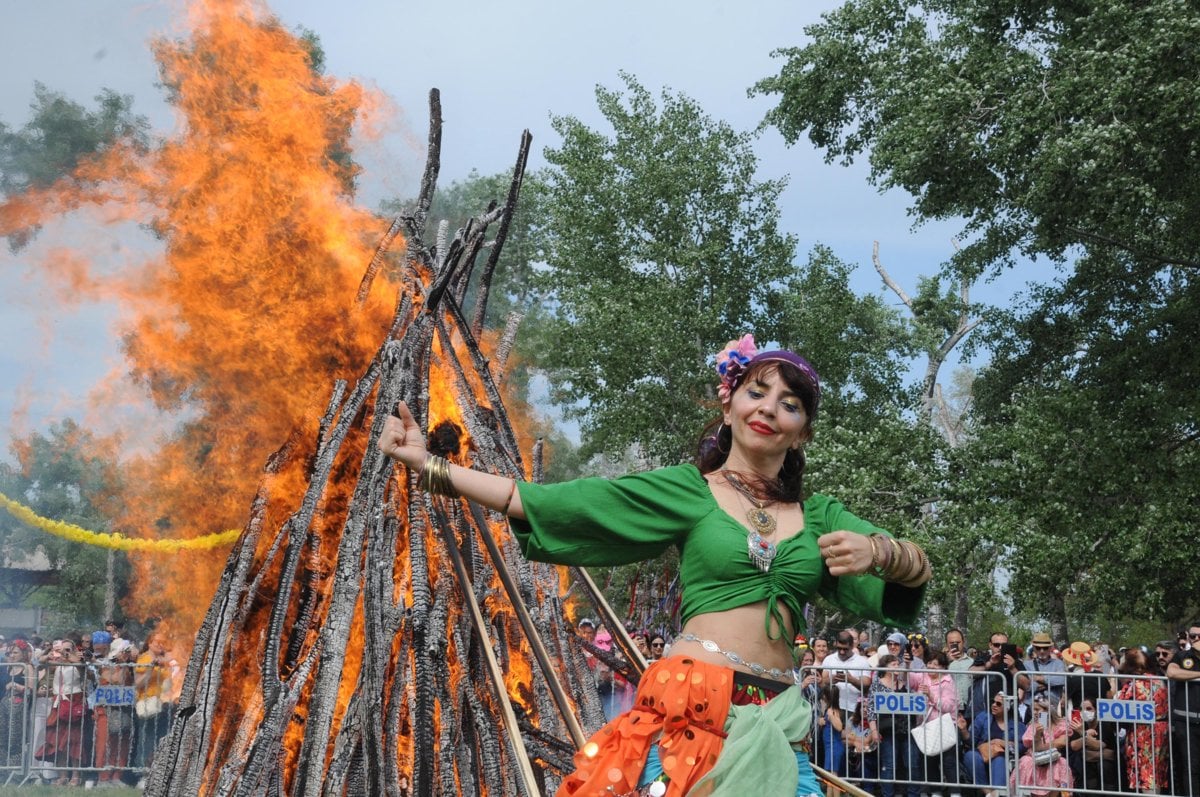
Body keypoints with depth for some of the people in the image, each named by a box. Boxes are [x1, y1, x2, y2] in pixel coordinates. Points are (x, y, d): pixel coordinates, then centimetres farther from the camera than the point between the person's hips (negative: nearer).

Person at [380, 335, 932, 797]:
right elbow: (549, 503, -1)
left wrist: (879, 551, -16)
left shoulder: (818, 516, 14)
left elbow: (918, 570, 7)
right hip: (692, 705, -3)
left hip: (775, 722, 3)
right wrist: (429, 466, -6)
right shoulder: (686, 490, 4)